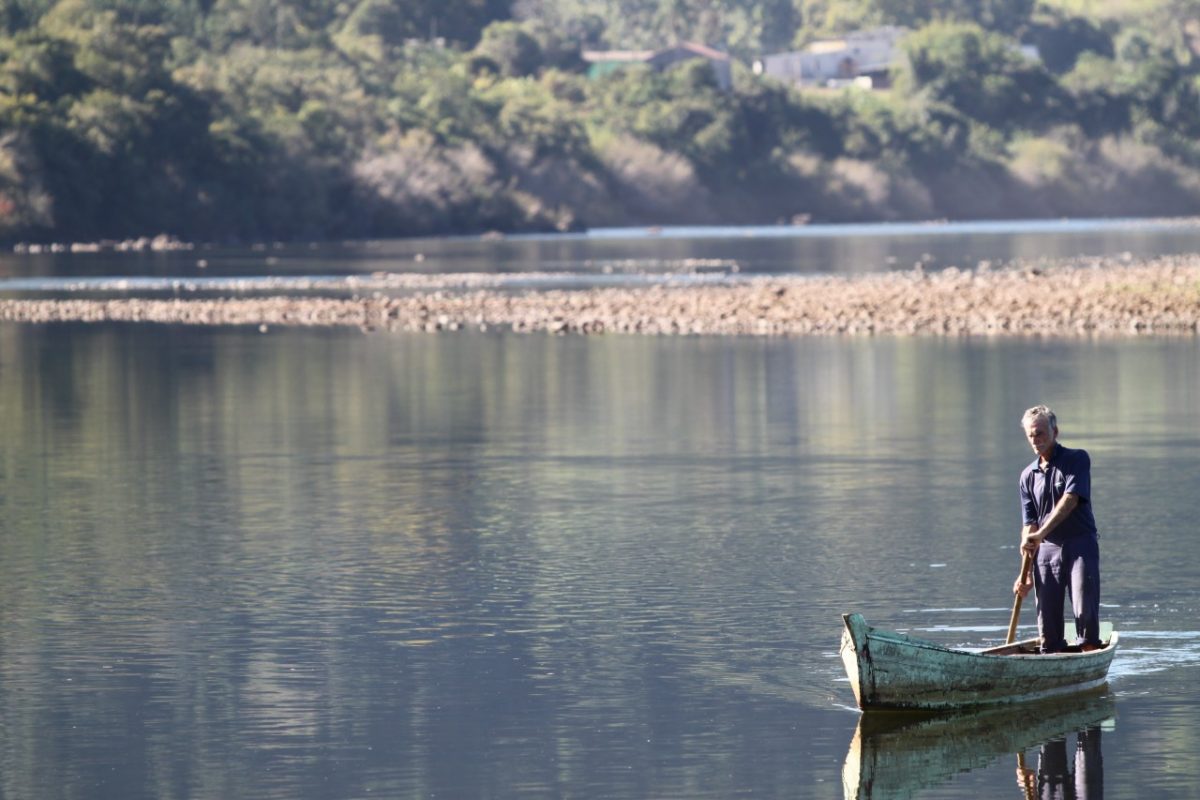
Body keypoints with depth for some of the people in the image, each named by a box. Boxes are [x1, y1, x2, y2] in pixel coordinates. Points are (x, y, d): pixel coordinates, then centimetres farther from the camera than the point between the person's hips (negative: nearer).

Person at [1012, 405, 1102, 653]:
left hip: (1080, 545, -4)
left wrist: (1041, 533, -23)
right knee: (1048, 619, 0)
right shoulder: (1028, 476, 14)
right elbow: (1029, 525, 10)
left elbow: (1070, 500, -14)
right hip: (1047, 550, 4)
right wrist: (1026, 572, 1)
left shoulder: (1077, 460, 0)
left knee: (1085, 611, -14)